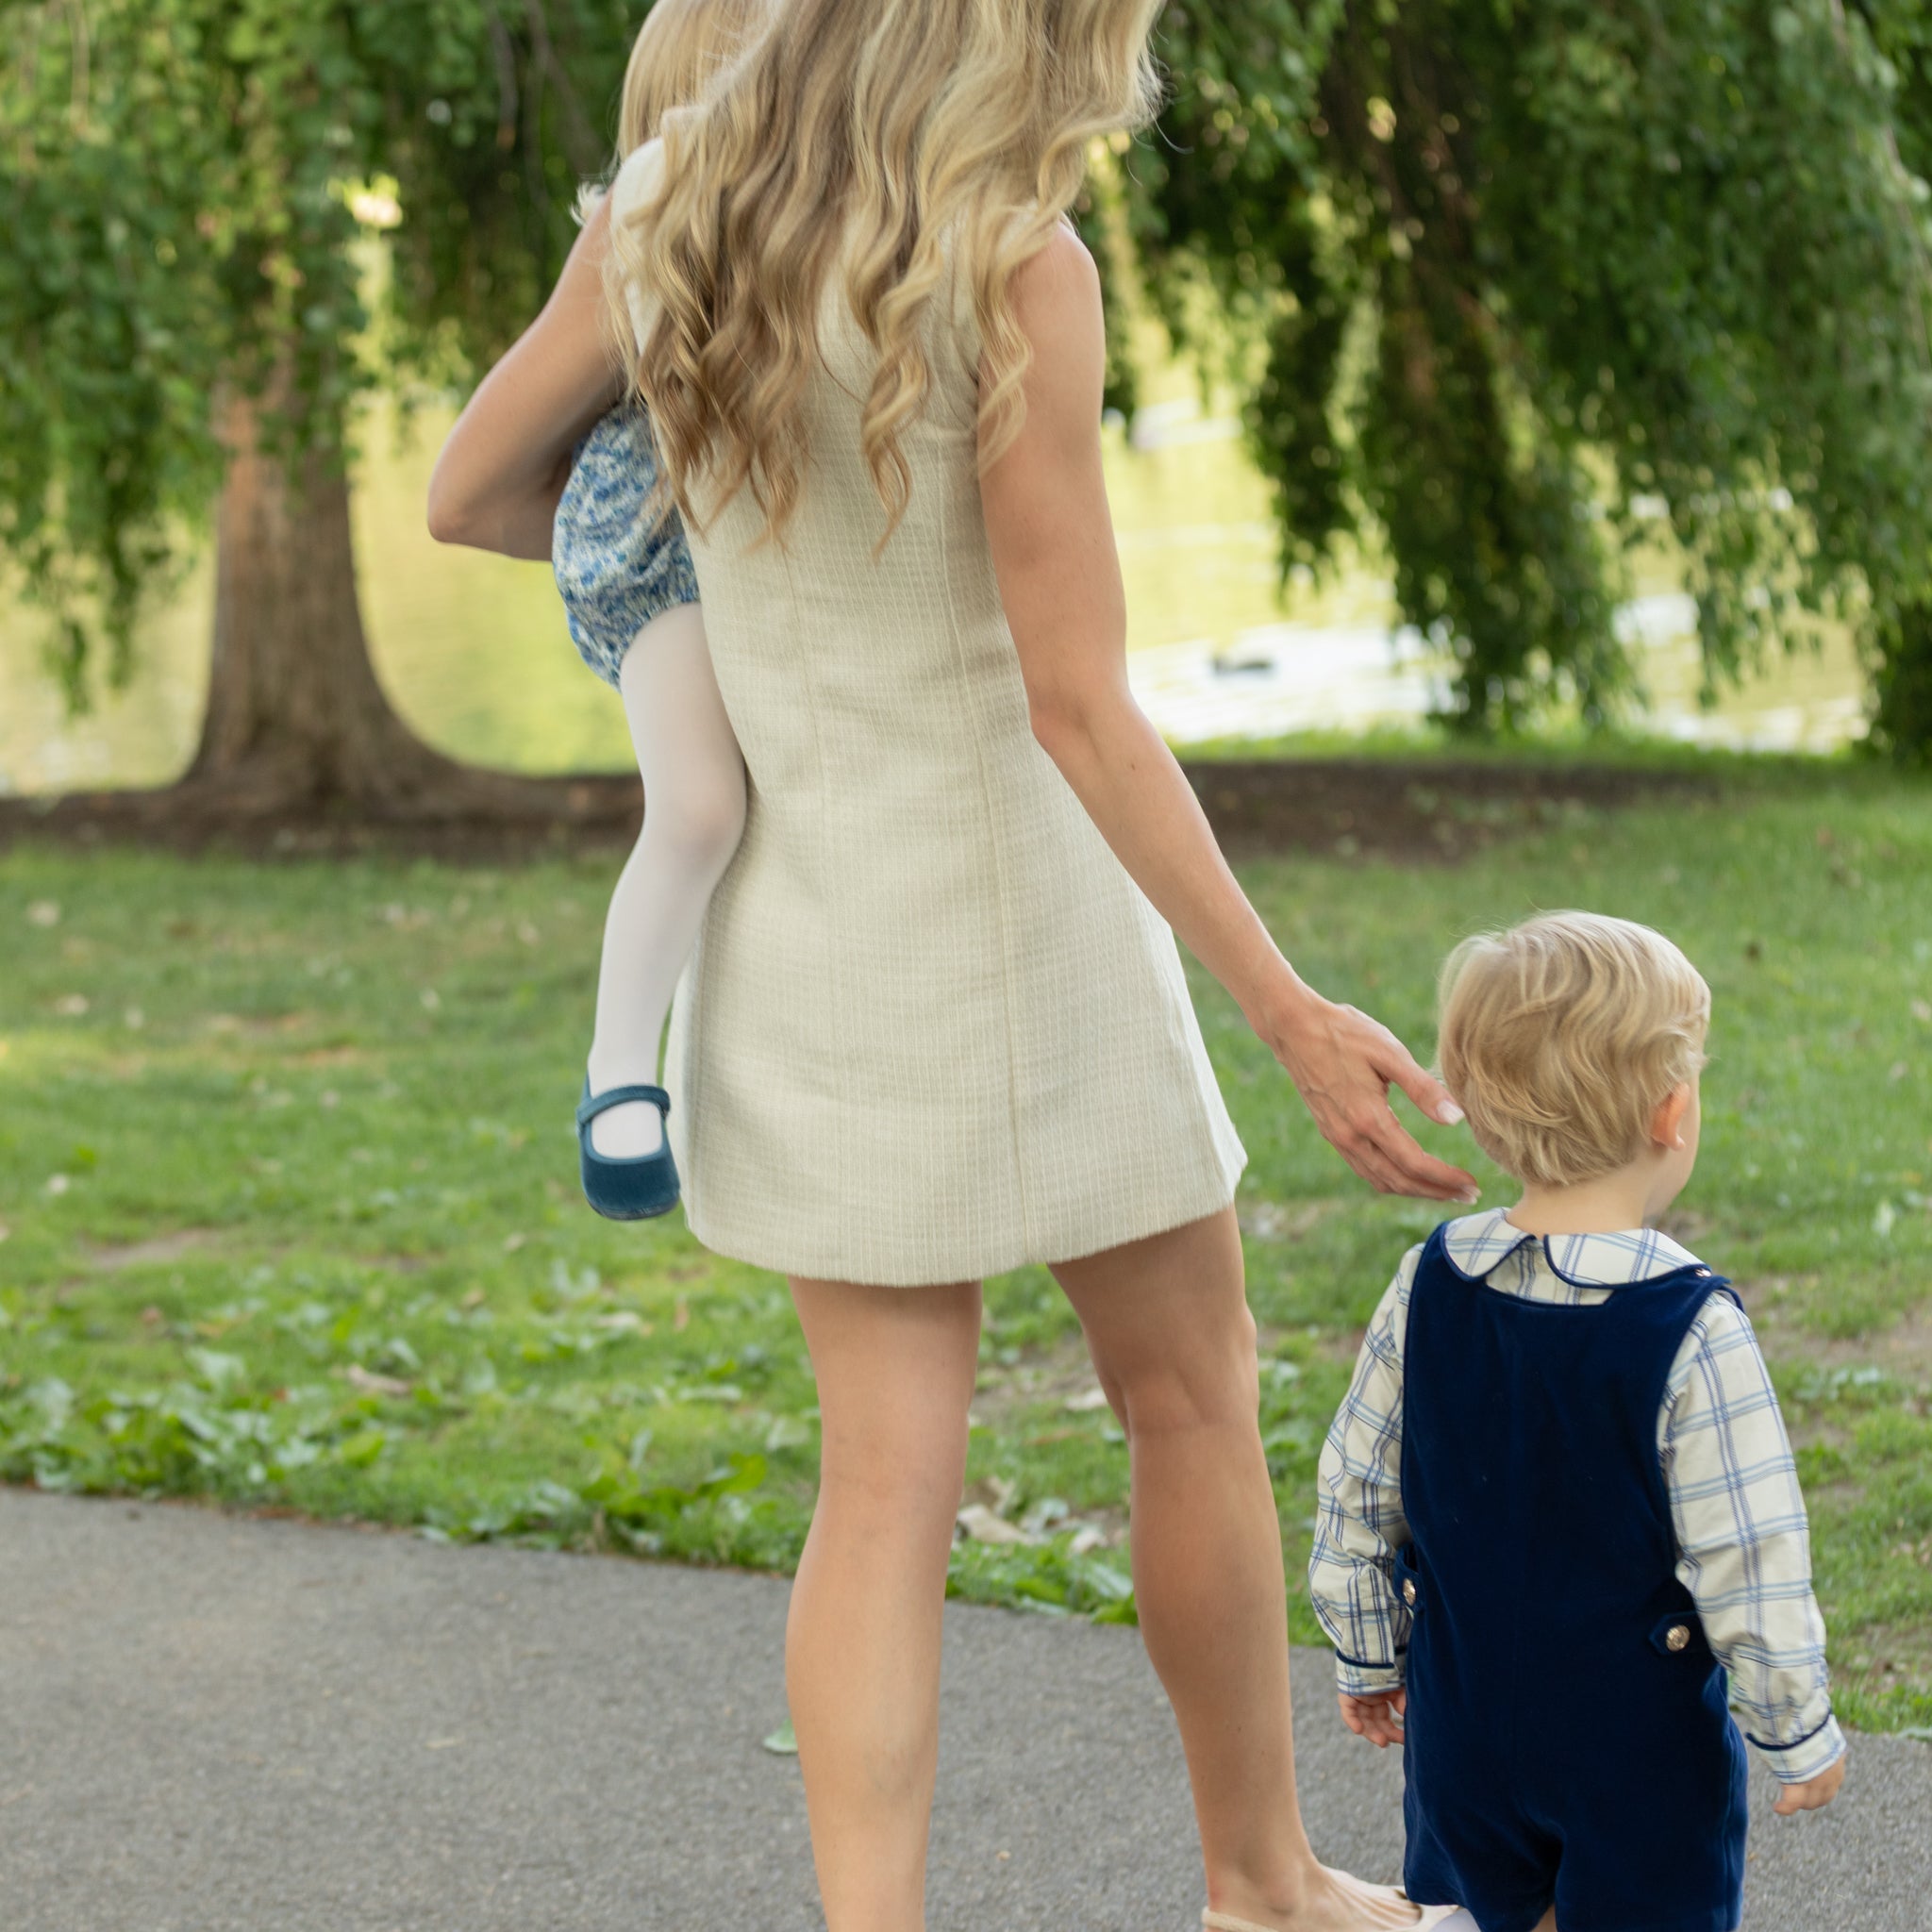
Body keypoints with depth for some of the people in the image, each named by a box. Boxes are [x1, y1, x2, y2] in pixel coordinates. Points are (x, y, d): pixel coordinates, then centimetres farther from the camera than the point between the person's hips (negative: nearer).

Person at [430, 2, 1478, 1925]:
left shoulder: (659, 213, -2)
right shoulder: (1019, 272, -18)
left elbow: (466, 495, 11)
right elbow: (1078, 705, -21)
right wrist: (1289, 1015, -19)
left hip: (800, 938, 5)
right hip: (1015, 917, -4)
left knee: (885, 1473, 6)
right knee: (1191, 1399, 15)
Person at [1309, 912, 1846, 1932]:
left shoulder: (1426, 1290, -6)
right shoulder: (1693, 1330, -20)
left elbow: (1355, 1496, 4)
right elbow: (1747, 1562, -16)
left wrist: (1368, 1657, 18)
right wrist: (1801, 1734, -2)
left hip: (1464, 1724, 4)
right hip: (1643, 1743, -4)